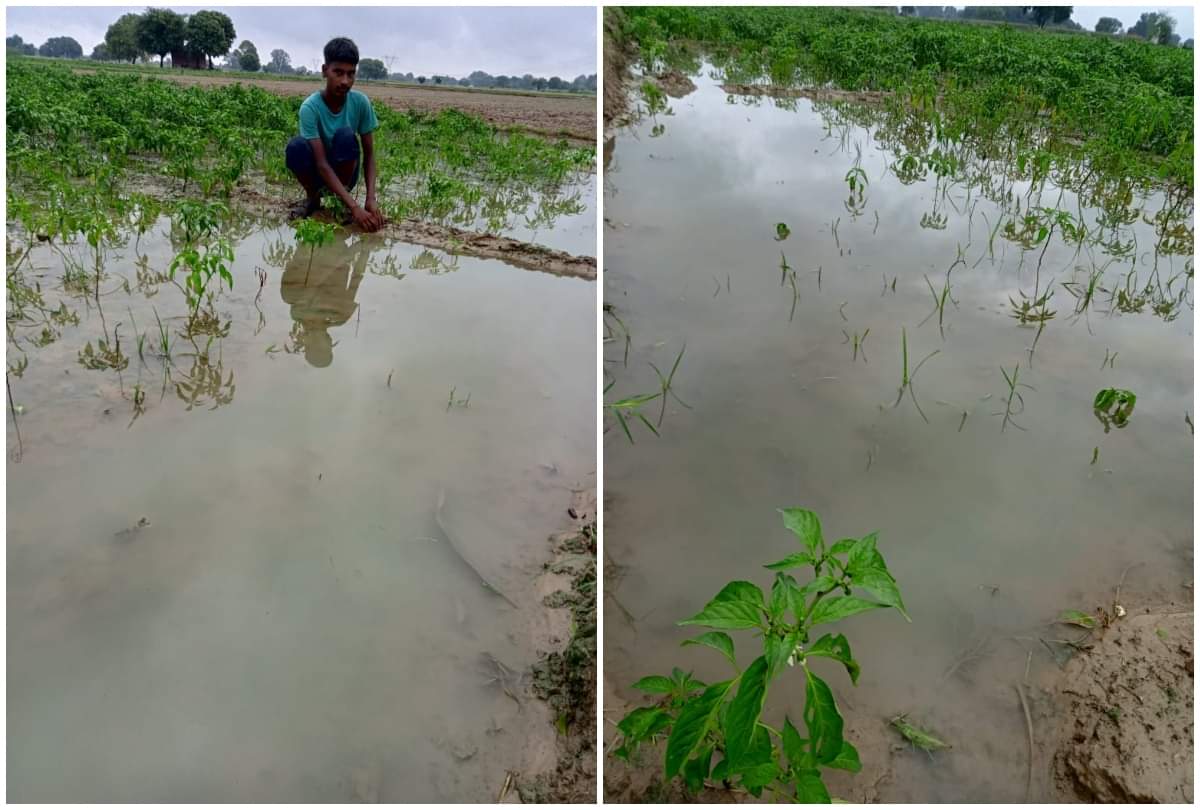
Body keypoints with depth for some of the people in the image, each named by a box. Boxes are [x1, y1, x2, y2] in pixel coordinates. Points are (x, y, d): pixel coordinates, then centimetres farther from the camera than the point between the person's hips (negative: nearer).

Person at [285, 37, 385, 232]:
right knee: (296, 146, -32)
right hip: (318, 172, -1)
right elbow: (322, 163, -29)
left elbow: (369, 154, -10)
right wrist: (354, 206, -41)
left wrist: (371, 198, -27)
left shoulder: (361, 103, -15)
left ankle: (341, 200, -10)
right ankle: (312, 197, -4)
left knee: (345, 135, -28)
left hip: (345, 172, 1)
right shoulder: (310, 107, -23)